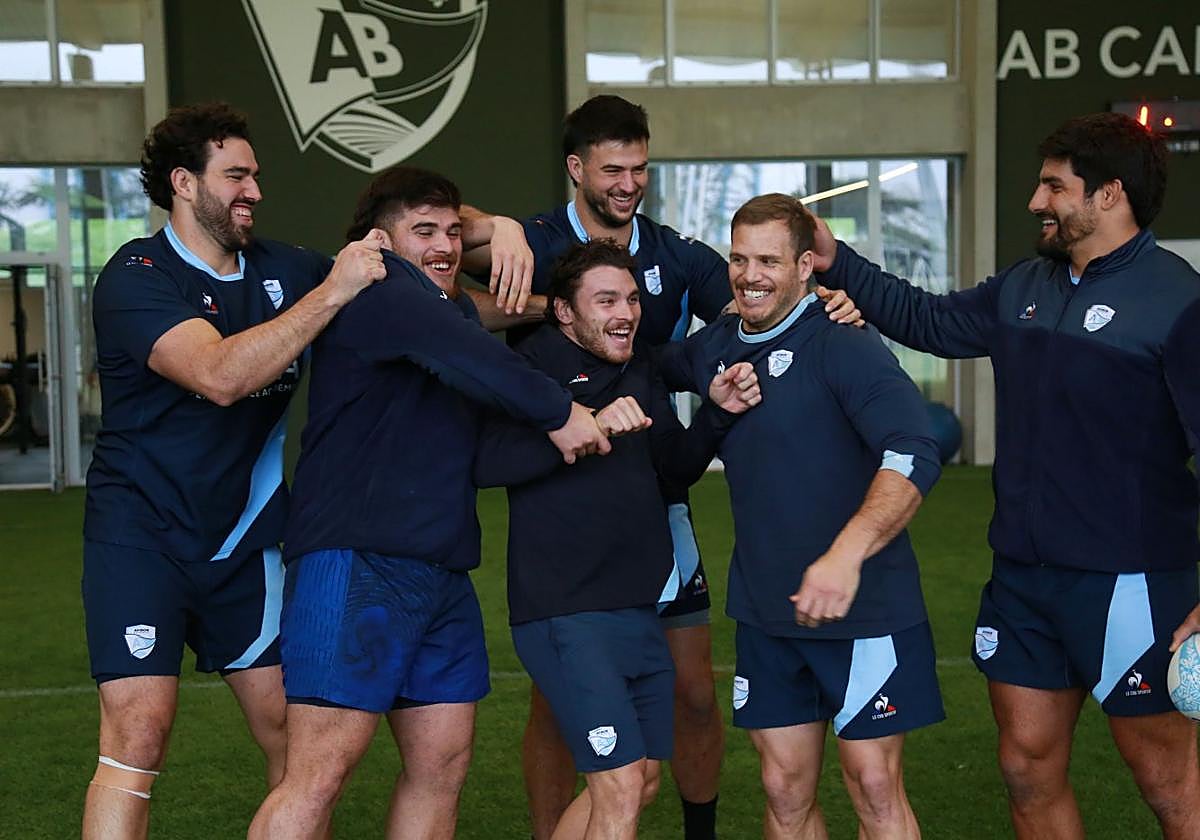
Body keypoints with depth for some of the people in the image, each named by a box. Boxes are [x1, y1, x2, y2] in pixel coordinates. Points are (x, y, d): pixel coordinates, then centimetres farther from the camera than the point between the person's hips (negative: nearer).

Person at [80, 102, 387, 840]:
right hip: (142, 530, -5)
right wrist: (333, 292, -27)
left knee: (293, 731, 6)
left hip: (248, 537, 5)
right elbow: (220, 375, -28)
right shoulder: (137, 275, -12)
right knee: (139, 730, -14)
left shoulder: (281, 269, 4)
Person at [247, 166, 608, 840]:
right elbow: (456, 351, -25)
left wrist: (596, 416, 5)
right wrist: (557, 411, -18)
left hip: (443, 572, 9)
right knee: (320, 772, -11)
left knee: (442, 764, 9)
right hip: (358, 561, -9)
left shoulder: (457, 307, 23)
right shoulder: (374, 290, -5)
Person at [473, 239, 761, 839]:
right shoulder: (532, 366, -10)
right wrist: (587, 426, -33)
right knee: (621, 786, -10)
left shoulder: (639, 369, 13)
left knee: (641, 783, 14)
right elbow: (486, 460, -25)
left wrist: (718, 411, -1)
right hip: (567, 613, -8)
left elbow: (679, 466, 16)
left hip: (641, 607, 8)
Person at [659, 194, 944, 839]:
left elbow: (914, 454, -26)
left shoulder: (841, 344, -14)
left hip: (865, 610, -5)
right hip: (766, 614, 6)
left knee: (875, 786, 0)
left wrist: (848, 552, -40)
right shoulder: (714, 347, 6)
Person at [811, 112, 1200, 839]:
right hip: (1022, 574, 7)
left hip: (1130, 583, -7)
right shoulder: (1025, 287, 8)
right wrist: (837, 261, 16)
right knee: (1030, 769, 15)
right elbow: (930, 320, 23)